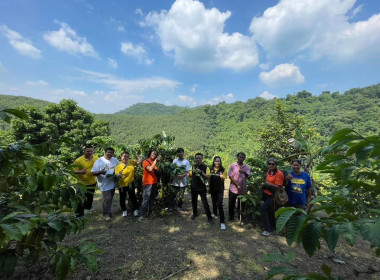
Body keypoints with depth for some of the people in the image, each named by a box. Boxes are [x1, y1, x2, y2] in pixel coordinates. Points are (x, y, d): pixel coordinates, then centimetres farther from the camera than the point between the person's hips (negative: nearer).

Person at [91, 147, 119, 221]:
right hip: (104, 184, -5)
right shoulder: (99, 161, -11)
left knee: (110, 199, 18)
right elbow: (93, 173, -12)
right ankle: (106, 214, 15)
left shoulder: (115, 160, 4)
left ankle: (108, 212, 37)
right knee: (107, 199, -6)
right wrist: (100, 172, -31)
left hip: (113, 183, 5)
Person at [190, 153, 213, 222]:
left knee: (205, 203, -1)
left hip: (202, 188, -4)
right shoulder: (193, 167, 3)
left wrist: (201, 172, -26)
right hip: (194, 187, 4)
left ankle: (209, 217, 11)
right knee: (194, 201, 17)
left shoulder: (205, 167, -9)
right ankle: (195, 213, 38)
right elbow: (191, 175, 11)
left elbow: (208, 177, -15)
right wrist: (193, 172, -10)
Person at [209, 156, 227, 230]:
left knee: (219, 204, -12)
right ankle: (215, 213, 47)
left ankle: (222, 222, -5)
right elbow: (208, 178, 11)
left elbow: (223, 179, -8)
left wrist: (222, 177, -25)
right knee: (214, 202, 21)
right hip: (212, 188, 4)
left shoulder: (223, 169, -9)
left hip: (220, 189, -4)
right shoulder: (211, 169, -1)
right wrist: (209, 176, -8)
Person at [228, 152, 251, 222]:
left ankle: (240, 217, 30)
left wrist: (244, 172, -30)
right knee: (231, 204, 9)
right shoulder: (232, 166, -4)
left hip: (243, 189, 2)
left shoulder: (247, 167, 2)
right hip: (233, 189, -1)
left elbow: (248, 176, -9)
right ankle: (231, 216, 27)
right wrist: (237, 185, -13)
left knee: (241, 204, 12)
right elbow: (230, 176, -7)